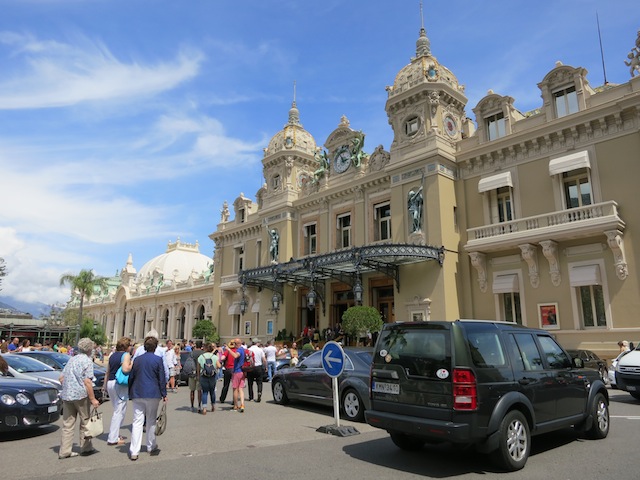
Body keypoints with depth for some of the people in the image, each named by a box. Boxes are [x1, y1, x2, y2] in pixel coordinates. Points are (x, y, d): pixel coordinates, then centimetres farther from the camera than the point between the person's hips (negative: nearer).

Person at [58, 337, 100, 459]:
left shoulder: (72, 359, 14)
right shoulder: (87, 361, -9)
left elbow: (61, 378, 17)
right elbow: (87, 382, -16)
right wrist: (93, 399, -14)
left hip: (66, 395, 7)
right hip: (80, 395, -6)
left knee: (67, 424, 9)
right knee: (85, 422, 8)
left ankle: (65, 451, 9)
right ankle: (86, 448, 16)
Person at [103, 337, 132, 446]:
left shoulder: (112, 355, 14)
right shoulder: (126, 355, -10)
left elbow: (107, 372, 18)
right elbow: (125, 369, -23)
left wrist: (105, 384, 26)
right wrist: (132, 364, -5)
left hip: (110, 383, 8)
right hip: (120, 384, -8)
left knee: (117, 410, 20)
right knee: (119, 412, -3)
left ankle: (116, 434, 26)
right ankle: (112, 438, -3)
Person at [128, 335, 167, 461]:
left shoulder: (137, 359, 5)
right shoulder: (158, 360, -6)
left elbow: (131, 377, 11)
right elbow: (162, 379, -5)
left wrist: (130, 393, 20)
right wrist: (164, 394, 2)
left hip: (137, 394, 3)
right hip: (153, 394, -3)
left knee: (137, 422, 3)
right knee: (151, 421, 11)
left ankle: (134, 451, -2)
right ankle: (151, 447, 23)